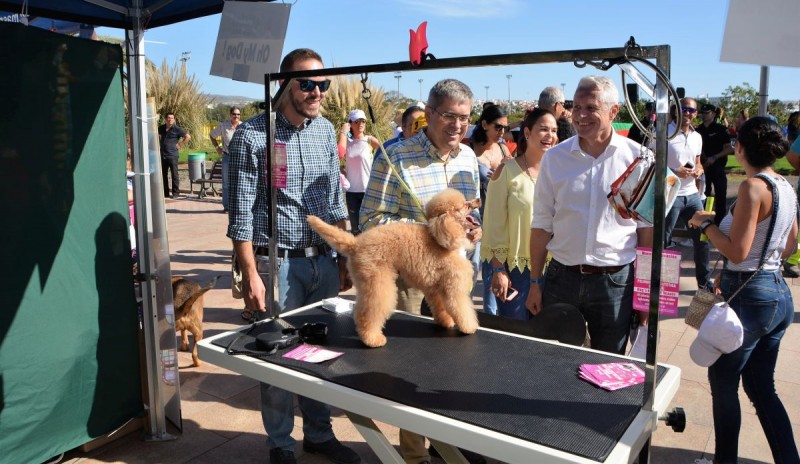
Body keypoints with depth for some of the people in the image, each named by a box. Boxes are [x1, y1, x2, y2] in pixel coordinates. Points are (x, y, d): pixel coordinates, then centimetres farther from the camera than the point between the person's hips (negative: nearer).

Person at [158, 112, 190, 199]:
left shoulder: (177, 129, -6)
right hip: (162, 155, 5)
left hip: (172, 155, -5)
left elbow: (188, 137, -7)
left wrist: (180, 144, -8)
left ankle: (175, 193, 6)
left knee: (174, 174, -1)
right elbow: (158, 135, 31)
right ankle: (165, 193, 18)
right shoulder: (161, 128, 9)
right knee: (164, 174, 10)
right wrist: (160, 143, 16)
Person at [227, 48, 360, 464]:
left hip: (323, 260, 5)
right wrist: (250, 274, -13)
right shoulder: (252, 134, -8)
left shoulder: (326, 130, 8)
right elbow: (242, 211, -10)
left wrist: (346, 258, 10)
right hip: (277, 262, -5)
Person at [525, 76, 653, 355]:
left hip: (616, 281, -1)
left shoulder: (637, 158, -3)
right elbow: (541, 226, 4)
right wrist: (535, 283, 4)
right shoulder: (555, 158, 0)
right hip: (562, 277, 1)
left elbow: (647, 228, 1)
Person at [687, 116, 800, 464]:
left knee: (723, 382, 10)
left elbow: (737, 251, -21)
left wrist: (706, 223, -7)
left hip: (749, 297, -8)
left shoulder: (753, 186, -19)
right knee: (760, 386, 20)